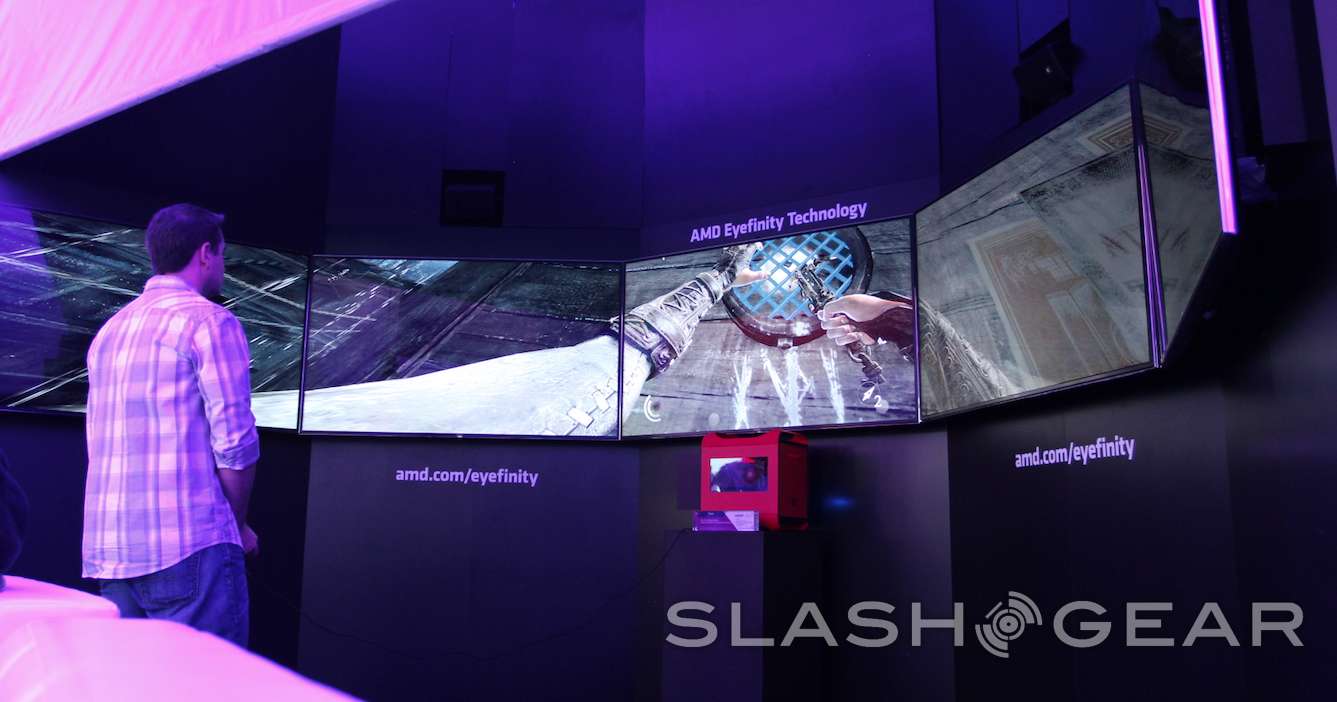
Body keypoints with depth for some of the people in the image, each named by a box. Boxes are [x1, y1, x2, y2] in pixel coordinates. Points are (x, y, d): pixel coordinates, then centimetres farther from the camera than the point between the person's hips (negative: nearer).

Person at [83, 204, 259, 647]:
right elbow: (235, 443, -12)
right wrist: (237, 526, 2)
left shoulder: (110, 330, 17)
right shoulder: (210, 322, -7)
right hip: (188, 547, -8)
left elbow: (103, 445, 20)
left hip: (107, 550, 8)